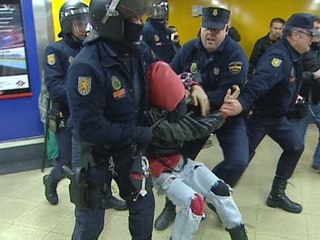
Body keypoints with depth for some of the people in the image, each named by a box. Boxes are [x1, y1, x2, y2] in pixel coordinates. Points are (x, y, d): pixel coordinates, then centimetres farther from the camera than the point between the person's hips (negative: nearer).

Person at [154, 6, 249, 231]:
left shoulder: (236, 54, -18)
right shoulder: (189, 49, -5)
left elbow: (229, 92, -27)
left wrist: (202, 95, -34)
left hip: (227, 115, -2)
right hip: (195, 115, 3)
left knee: (238, 162, -18)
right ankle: (171, 206, 28)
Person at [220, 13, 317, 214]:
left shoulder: (294, 55, 4)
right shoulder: (279, 55, -27)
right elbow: (261, 81, -47)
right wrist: (242, 103, -61)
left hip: (277, 115, 10)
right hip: (258, 114, -10)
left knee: (295, 147, 11)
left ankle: (277, 194, 23)